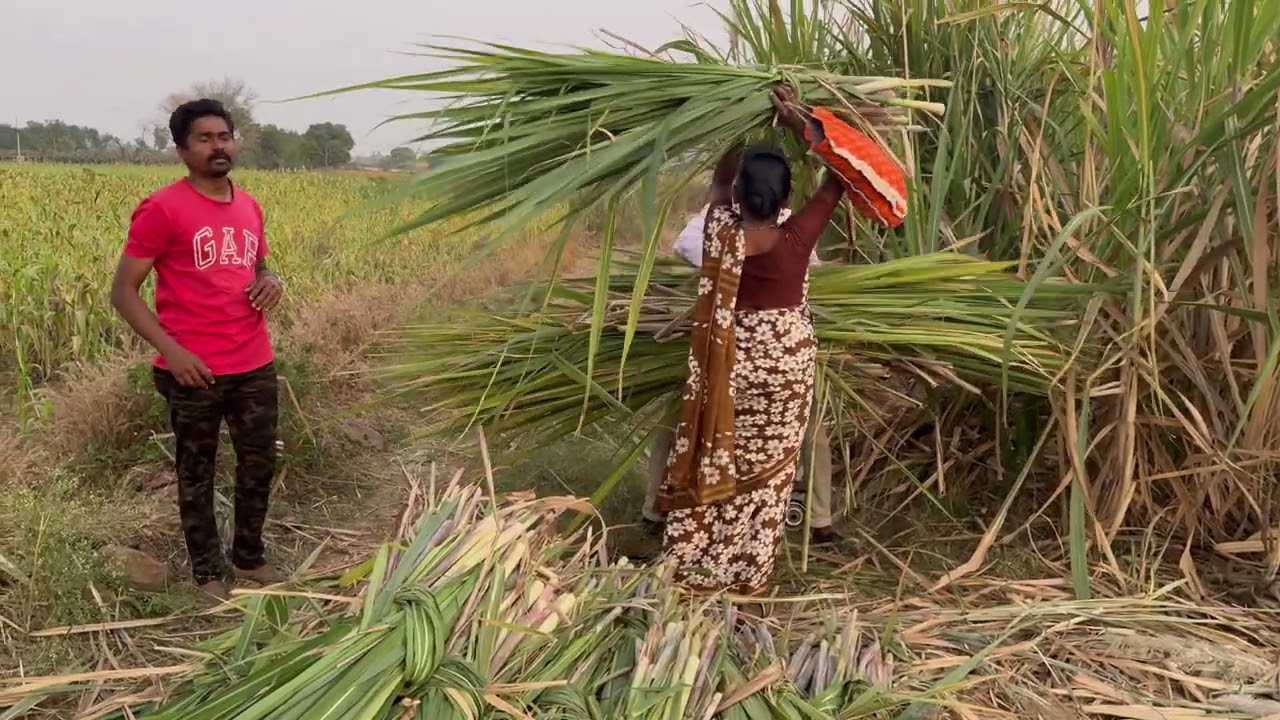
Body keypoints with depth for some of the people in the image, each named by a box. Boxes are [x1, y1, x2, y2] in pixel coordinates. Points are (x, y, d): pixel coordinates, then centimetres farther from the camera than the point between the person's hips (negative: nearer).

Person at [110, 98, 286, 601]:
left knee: (260, 464, 15)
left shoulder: (249, 207, 7)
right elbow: (123, 291, -9)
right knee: (196, 471, 11)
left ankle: (250, 558, 35)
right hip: (194, 371, -5)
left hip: (255, 365, 6)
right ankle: (208, 571, 27)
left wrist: (271, 281, -2)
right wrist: (170, 350, -19)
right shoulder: (162, 209, -11)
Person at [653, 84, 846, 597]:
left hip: (730, 362, 1)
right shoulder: (797, 239, -17)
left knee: (714, 460, 13)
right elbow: (838, 178, -4)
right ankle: (749, 574, 19)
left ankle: (690, 567, 20)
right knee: (767, 473, 10)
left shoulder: (721, 234, -13)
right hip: (787, 362, -1)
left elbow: (720, 179, 8)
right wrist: (796, 120, -3)